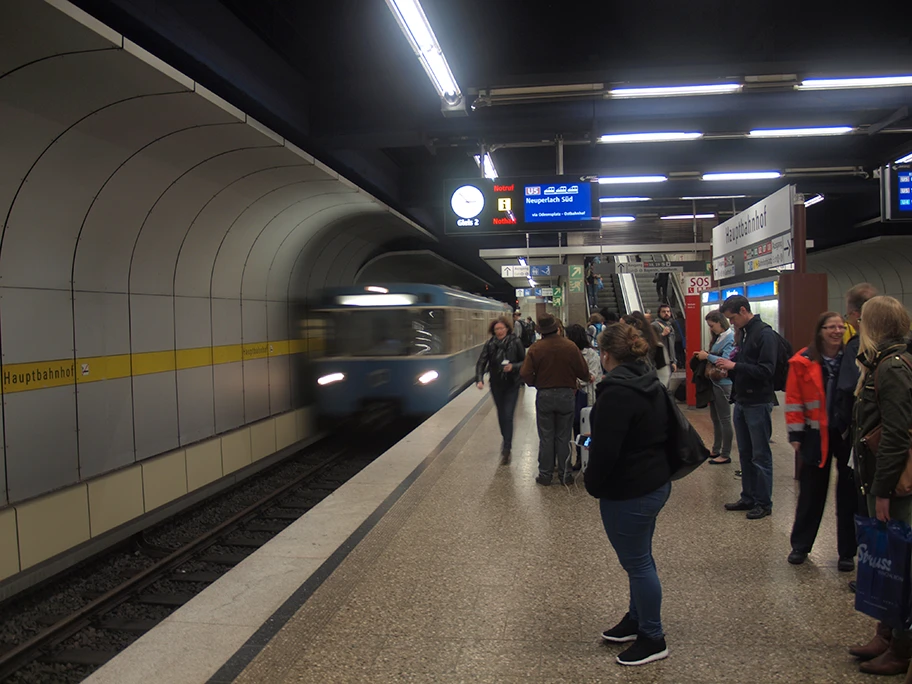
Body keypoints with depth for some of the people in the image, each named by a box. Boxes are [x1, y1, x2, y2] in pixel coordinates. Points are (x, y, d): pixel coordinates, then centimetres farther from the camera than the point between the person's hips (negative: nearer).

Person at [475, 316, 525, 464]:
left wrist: (513, 367, -21)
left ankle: (506, 449, -6)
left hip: (512, 385, -3)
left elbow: (524, 362, -1)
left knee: (508, 416, -9)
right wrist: (479, 379, -23)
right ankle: (506, 441, 39)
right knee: (501, 415, 16)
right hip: (496, 385, 3)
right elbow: (481, 362, -8)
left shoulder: (515, 343, -8)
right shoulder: (490, 344, -3)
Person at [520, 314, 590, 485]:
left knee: (546, 437, 10)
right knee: (563, 437, 12)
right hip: (566, 394, 1)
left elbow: (525, 375, -13)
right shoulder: (570, 346, -10)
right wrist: (588, 379, 17)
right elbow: (583, 371, -6)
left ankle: (545, 474, 16)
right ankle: (565, 474, 18)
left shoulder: (535, 349, -12)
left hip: (544, 395, -1)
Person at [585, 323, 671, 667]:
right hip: (656, 481, 10)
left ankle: (652, 638, 18)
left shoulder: (616, 392, -23)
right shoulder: (651, 384, 6)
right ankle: (636, 620, 38)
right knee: (640, 558, 22)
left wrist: (593, 484, -6)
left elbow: (605, 450, -24)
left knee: (637, 562, 4)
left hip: (629, 492, -10)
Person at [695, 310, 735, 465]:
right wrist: (704, 355, 0)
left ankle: (726, 455, 9)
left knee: (724, 419, 0)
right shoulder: (719, 337, 11)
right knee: (715, 418, 16)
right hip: (714, 381, 9)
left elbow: (725, 360, -25)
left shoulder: (730, 338, -16)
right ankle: (716, 451, 27)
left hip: (723, 383, -9)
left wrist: (707, 356, -16)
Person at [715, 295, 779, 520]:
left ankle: (764, 503, 11)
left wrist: (735, 365, -21)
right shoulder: (743, 333, 12)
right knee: (745, 453, 15)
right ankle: (748, 497, 25)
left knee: (760, 455, 1)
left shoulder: (765, 334, -15)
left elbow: (766, 370, -22)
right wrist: (728, 367, 2)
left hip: (758, 403, -9)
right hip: (741, 401, 9)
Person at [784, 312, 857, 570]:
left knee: (849, 493, 9)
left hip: (849, 434, 1)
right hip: (817, 437, -1)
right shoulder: (804, 361, -4)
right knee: (811, 492, 10)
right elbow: (793, 399, -3)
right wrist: (796, 434, -5)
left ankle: (847, 552, 22)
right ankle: (800, 545, 24)